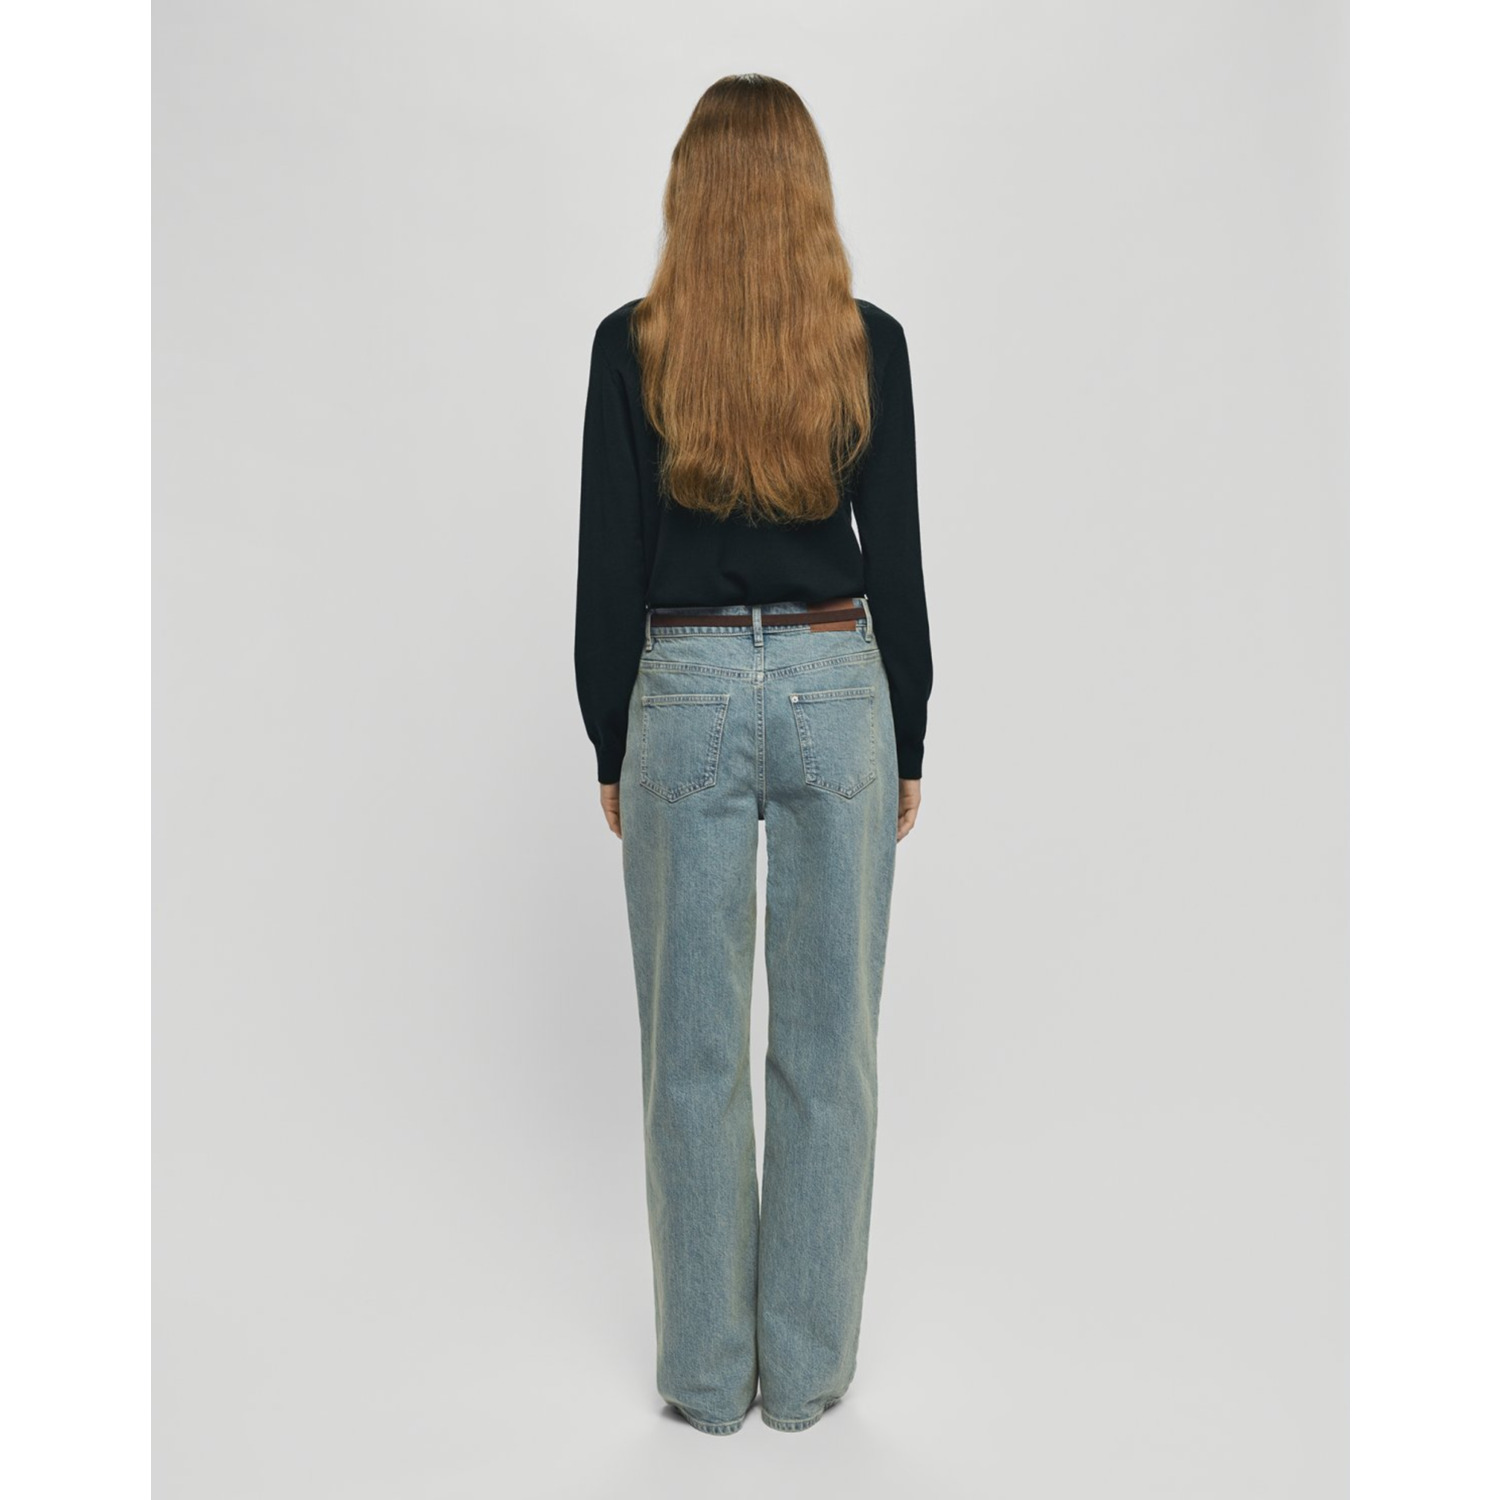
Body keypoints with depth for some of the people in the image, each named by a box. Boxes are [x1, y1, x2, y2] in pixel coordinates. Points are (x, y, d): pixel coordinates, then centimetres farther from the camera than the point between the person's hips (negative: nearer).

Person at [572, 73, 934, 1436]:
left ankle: (709, 1371, 23)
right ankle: (808, 1368, 24)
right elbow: (896, 559, 1)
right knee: (829, 1041, 10)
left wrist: (610, 748, 7)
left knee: (695, 1048, 8)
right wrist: (909, 745, 10)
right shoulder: (869, 343, 0)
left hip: (686, 695, -1)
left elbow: (610, 566, -2)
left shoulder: (633, 346, -2)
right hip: (837, 690, 1)